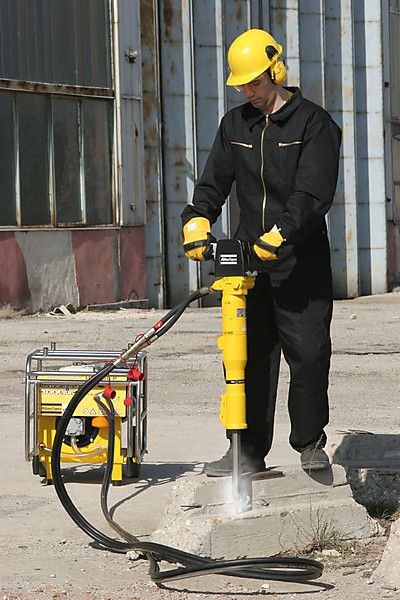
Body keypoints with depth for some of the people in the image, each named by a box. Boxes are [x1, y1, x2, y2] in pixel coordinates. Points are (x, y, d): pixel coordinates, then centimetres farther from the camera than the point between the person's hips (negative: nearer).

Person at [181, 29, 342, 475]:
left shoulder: (313, 124, -2)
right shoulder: (235, 125, 16)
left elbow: (313, 193, -13)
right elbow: (214, 182, 14)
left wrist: (280, 235, -26)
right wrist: (197, 221, -7)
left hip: (300, 264, -5)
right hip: (248, 259, 5)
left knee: (309, 354, -7)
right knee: (248, 358, 3)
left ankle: (310, 443, 9)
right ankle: (248, 451, 9)